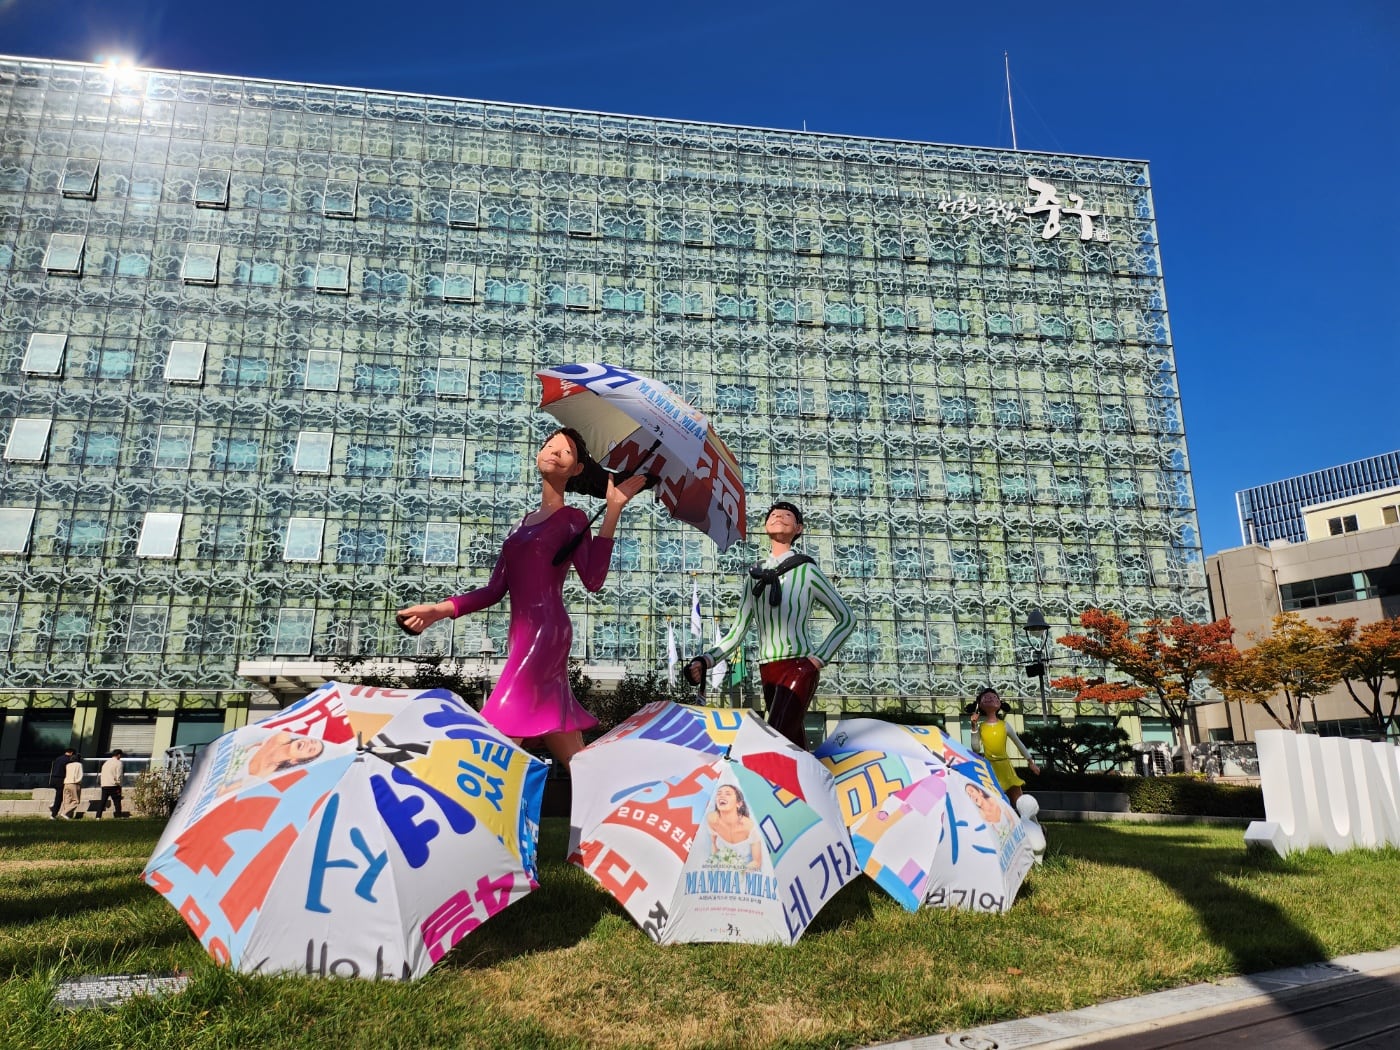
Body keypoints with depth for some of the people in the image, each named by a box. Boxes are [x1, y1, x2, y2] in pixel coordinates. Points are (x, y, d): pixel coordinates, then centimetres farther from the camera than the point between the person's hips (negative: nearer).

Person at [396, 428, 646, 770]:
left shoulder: (573, 519, 3)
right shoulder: (524, 523, 21)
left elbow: (593, 580, -14)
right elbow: (494, 590, 18)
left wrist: (612, 511, -16)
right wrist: (440, 609, 8)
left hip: (546, 631, -7)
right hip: (522, 636, 7)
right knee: (572, 757, 7)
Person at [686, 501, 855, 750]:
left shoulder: (807, 571, 1)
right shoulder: (756, 576, 12)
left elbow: (846, 618, 8)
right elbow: (737, 632, 9)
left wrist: (820, 657, -2)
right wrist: (706, 660, -6)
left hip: (799, 667, -5)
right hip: (768, 671, 5)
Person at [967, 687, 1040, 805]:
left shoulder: (1004, 725, 5)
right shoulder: (980, 726, 2)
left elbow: (1019, 743, 11)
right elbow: (976, 748, -7)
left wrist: (1030, 762, 9)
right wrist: (974, 727, -11)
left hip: (1005, 766, 1)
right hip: (989, 767, -1)